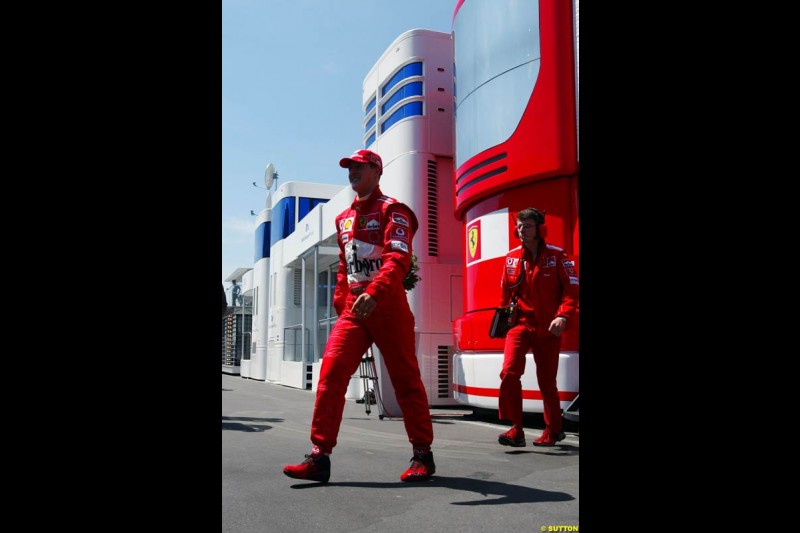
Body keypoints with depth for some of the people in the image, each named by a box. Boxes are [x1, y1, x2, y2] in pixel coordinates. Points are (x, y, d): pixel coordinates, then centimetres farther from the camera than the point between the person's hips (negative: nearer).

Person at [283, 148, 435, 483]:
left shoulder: (392, 211, -4)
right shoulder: (344, 218, 20)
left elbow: (398, 259, -19)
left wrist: (374, 293, -35)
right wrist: (340, 302, 16)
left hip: (388, 307, -6)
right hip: (352, 309, 6)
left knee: (405, 380, 3)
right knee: (331, 372, -9)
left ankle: (423, 455, 17)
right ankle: (320, 457, -6)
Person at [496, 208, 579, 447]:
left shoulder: (557, 256, -4)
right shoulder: (511, 258, 5)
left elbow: (571, 289, -8)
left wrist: (563, 316, -20)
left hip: (548, 328, -2)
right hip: (520, 323, 2)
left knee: (547, 382, 8)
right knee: (509, 372, -19)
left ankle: (553, 430, 30)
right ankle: (516, 430, -10)